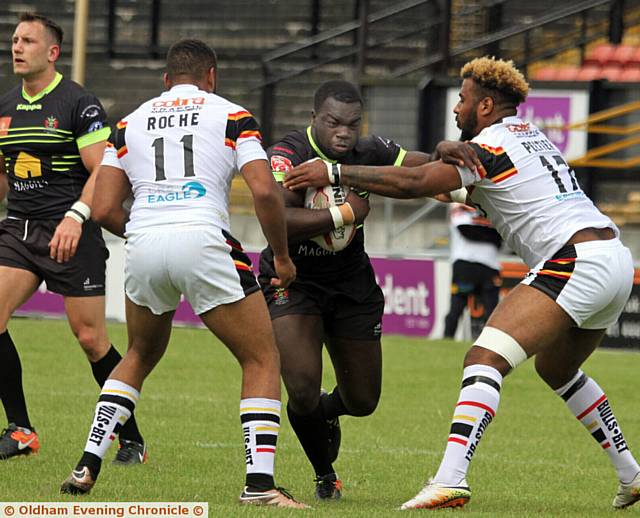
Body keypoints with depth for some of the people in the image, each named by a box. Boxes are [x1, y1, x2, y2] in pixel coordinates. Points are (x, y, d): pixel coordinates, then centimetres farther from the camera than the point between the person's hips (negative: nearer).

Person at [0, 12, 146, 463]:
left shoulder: (79, 104, -7)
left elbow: (103, 170, -12)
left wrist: (75, 217, -24)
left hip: (71, 236, -6)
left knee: (91, 338, -6)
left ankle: (132, 440, 8)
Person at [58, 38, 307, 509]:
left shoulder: (131, 122, 19)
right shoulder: (230, 114, 10)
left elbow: (105, 209, 13)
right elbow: (265, 191, -3)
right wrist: (282, 257, 10)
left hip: (143, 246, 4)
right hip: (202, 240, -4)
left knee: (140, 356, 28)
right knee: (262, 360, 9)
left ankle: (87, 467, 19)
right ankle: (260, 483, -4)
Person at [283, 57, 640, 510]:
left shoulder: (492, 143, -5)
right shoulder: (530, 134, 22)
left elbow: (413, 184, -12)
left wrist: (334, 173, -7)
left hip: (577, 260, -10)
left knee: (485, 361, -17)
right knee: (558, 369, 30)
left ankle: (450, 479, -33)